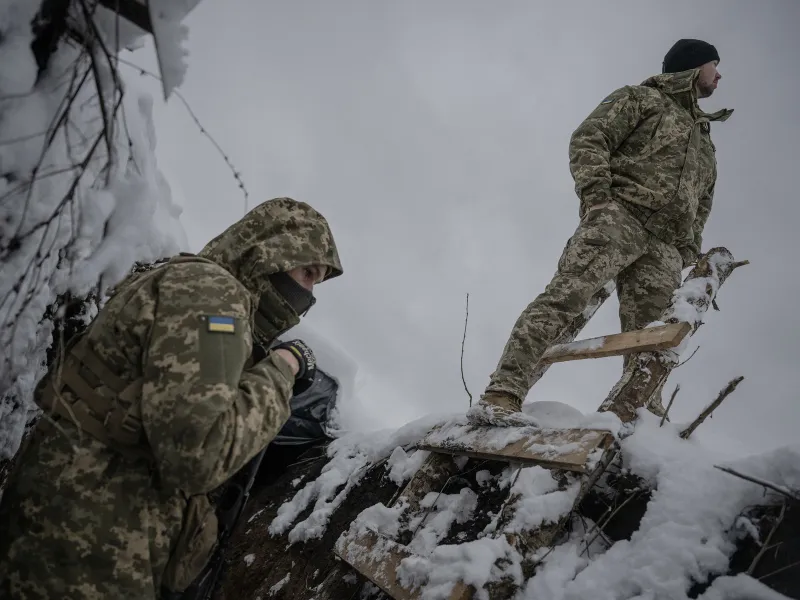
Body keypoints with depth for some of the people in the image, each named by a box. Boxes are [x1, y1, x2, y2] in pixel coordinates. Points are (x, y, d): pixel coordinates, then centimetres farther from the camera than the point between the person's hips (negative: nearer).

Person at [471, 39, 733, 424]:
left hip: (665, 247, 7)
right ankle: (502, 394, -36)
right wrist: (595, 190, -14)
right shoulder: (642, 99, 15)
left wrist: (689, 252, 16)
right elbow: (589, 139, 2)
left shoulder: (704, 139, 36)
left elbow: (701, 205, 34)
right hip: (619, 214, -7)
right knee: (567, 293, -26)